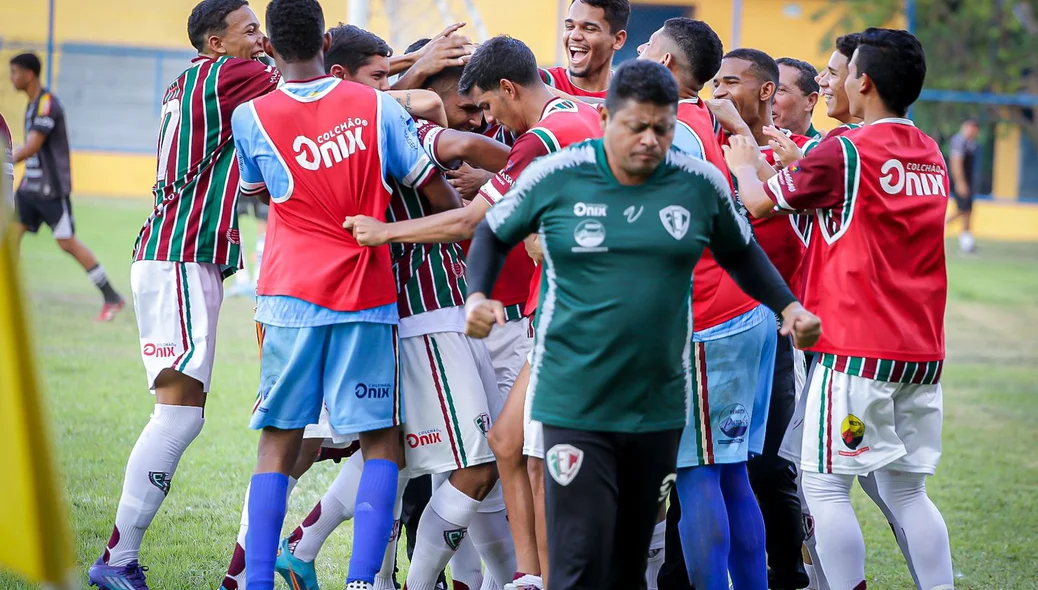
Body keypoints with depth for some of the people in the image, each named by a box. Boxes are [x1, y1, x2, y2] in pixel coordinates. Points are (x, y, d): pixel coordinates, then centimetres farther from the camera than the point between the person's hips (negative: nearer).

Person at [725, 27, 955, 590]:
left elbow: (757, 201, -2)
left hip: (856, 353, -7)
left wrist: (743, 160, 17)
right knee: (905, 490, 11)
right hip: (922, 353, 7)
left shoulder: (844, 153, -11)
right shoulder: (931, 156, 11)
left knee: (826, 487, -1)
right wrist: (795, 164, 25)